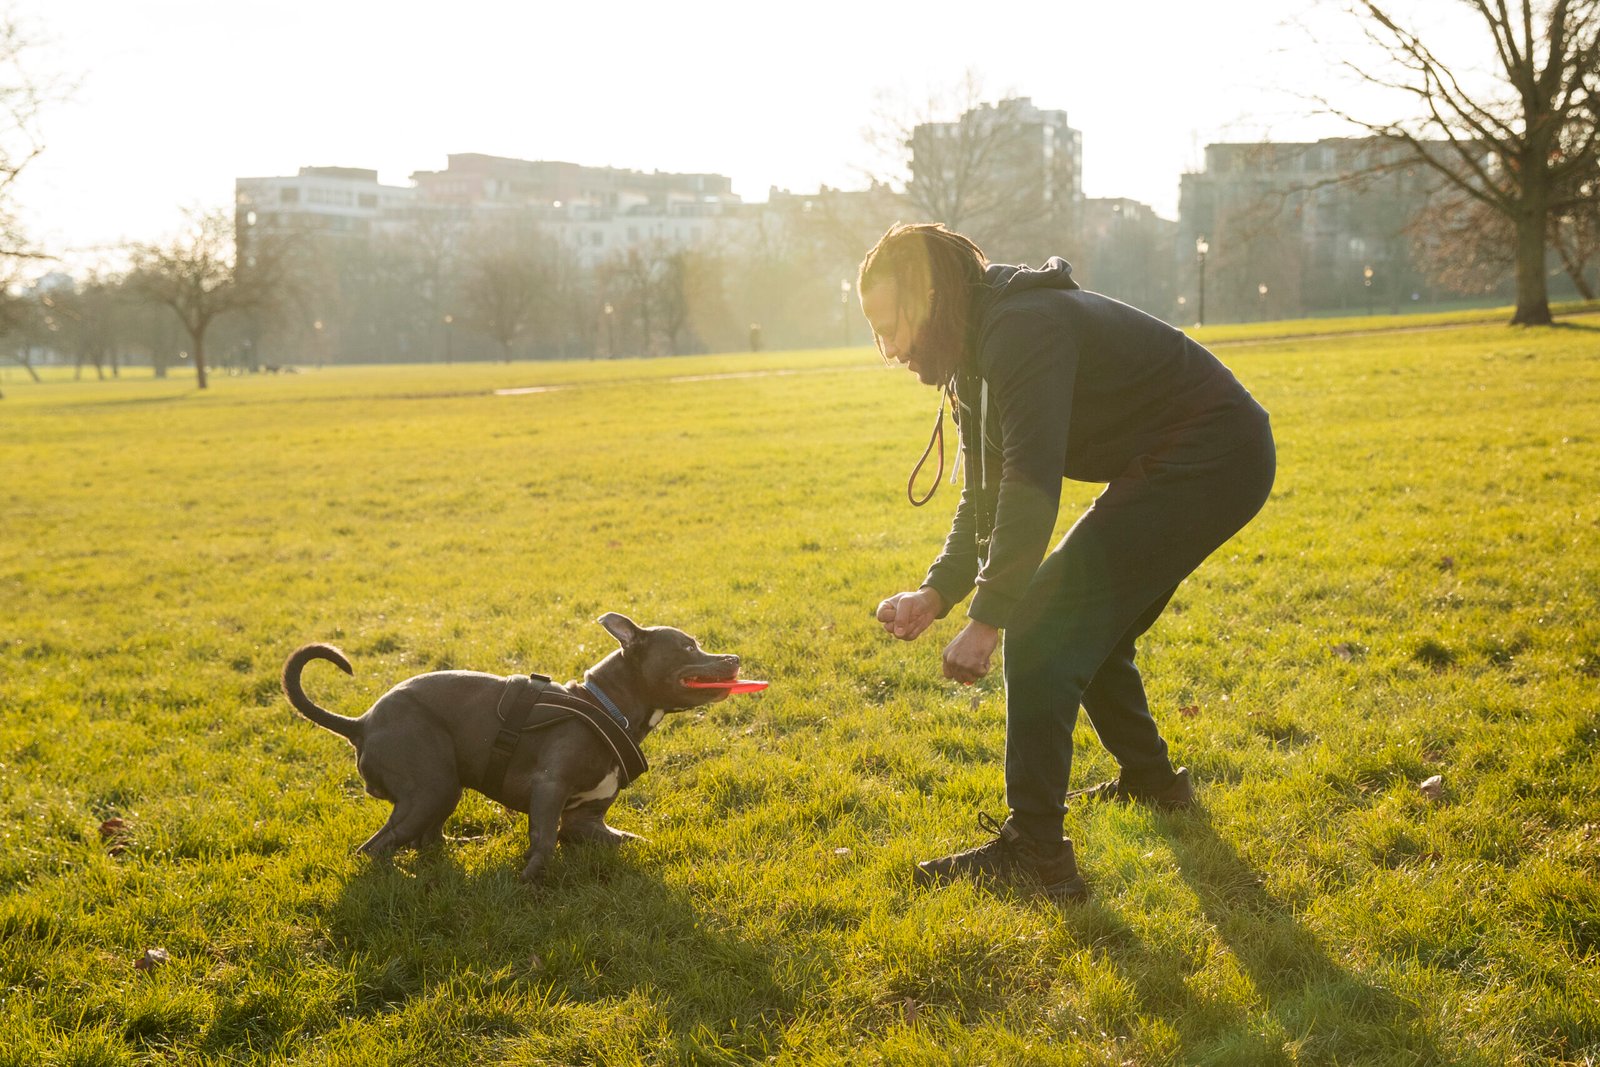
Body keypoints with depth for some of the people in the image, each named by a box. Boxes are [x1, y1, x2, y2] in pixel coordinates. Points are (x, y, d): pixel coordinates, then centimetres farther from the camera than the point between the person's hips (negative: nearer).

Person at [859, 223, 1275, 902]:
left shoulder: (1024, 330, -22)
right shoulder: (978, 349, 10)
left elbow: (1030, 487, -28)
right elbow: (986, 495, 11)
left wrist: (986, 619, -25)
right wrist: (936, 593, -2)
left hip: (1208, 460, -10)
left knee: (1042, 631, -14)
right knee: (1090, 625, 22)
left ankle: (1036, 855, -13)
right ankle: (1150, 779, 41)